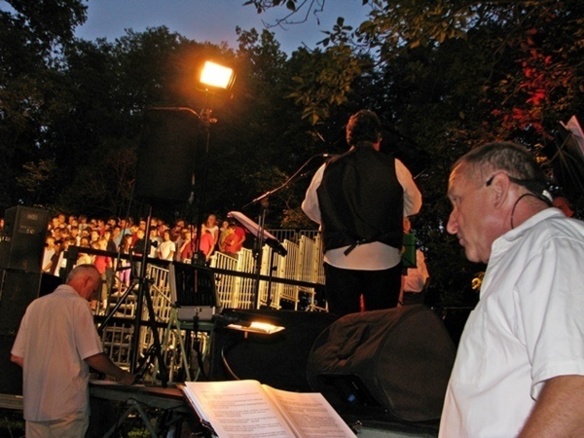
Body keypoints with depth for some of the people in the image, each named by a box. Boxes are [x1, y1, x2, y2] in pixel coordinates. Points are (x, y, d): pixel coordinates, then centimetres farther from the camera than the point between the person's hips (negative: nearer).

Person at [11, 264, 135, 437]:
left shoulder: (35, 304, 10)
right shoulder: (78, 303, -9)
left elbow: (17, 357, 13)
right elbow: (94, 357, -14)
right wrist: (121, 375, 1)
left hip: (33, 406, 6)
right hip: (67, 406, -6)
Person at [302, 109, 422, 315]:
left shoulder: (328, 169, -2)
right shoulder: (395, 167, -5)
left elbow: (310, 209, 11)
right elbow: (414, 205, 9)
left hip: (340, 259, 1)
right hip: (384, 260, 0)